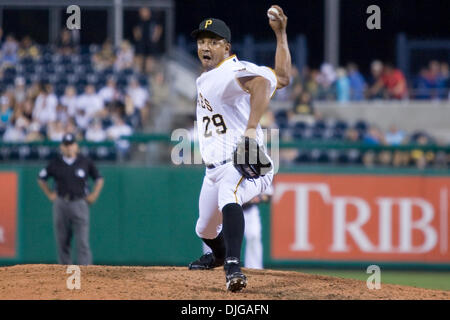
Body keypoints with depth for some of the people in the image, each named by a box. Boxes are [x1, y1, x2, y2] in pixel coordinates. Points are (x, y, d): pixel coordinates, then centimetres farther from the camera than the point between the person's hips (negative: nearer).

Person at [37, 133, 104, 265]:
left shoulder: (85, 162, 3)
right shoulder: (55, 163, 5)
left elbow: (99, 179, 14)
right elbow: (41, 179, 19)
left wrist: (94, 195, 4)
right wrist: (50, 194, 10)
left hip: (79, 203, -2)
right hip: (60, 204, 2)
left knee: (83, 243, -9)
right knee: (62, 243, 4)